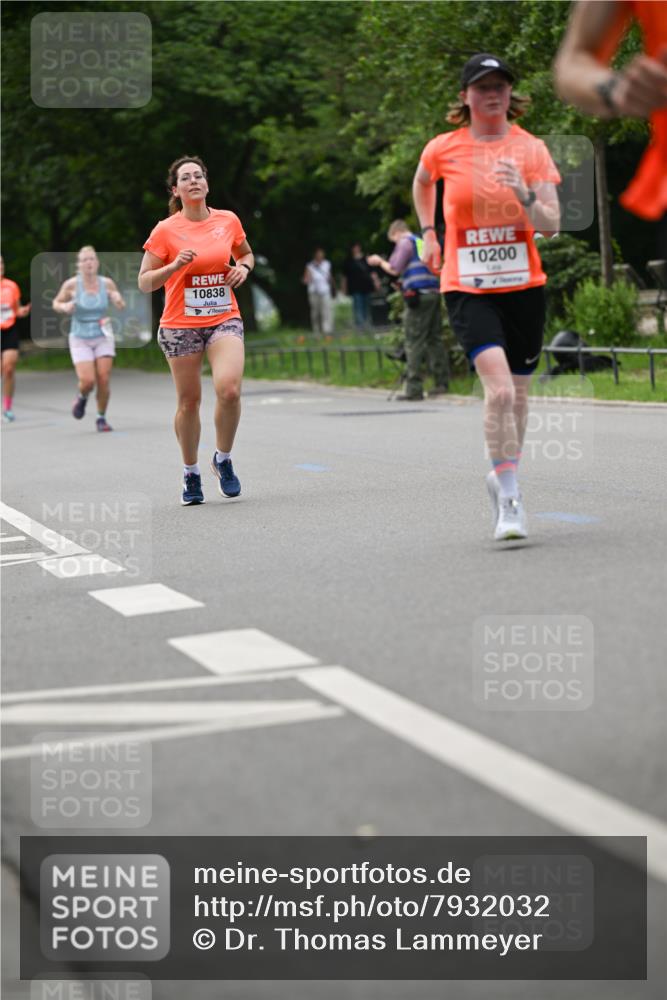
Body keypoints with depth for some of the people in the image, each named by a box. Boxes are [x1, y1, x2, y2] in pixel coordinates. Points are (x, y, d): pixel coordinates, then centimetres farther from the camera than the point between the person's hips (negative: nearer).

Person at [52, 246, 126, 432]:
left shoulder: (107, 283, -5)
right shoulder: (71, 285, -10)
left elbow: (121, 305, 8)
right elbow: (56, 303, 5)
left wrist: (118, 301, -15)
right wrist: (64, 307, -17)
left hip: (103, 337, 1)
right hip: (80, 339, -1)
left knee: (104, 380, -7)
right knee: (87, 381, -13)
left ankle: (101, 418, 13)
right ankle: (82, 397, 24)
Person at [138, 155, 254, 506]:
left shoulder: (228, 221, 4)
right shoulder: (165, 231, -4)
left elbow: (245, 254, 24)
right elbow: (144, 282, -2)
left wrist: (243, 267, 1)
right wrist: (175, 266, -17)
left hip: (224, 319, 1)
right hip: (180, 324, -1)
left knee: (229, 389, -20)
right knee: (189, 401, 4)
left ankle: (223, 459, 3)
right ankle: (191, 473, 23)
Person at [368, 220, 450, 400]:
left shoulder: (405, 243, 0)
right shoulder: (423, 243, 23)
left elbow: (394, 269, -6)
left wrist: (380, 261, 11)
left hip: (418, 296, -8)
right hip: (435, 293, 8)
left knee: (414, 343, -7)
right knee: (435, 339, 10)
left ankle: (414, 389, -10)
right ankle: (442, 382, 8)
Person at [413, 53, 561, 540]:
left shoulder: (531, 149, -2)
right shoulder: (444, 148, -2)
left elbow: (551, 225, -9)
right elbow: (422, 183, 23)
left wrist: (524, 193, -25)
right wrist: (429, 234, 18)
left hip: (524, 285, 2)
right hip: (467, 289, -2)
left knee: (517, 394, 11)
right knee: (499, 389, -20)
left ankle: (503, 475, 35)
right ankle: (510, 500, -15)